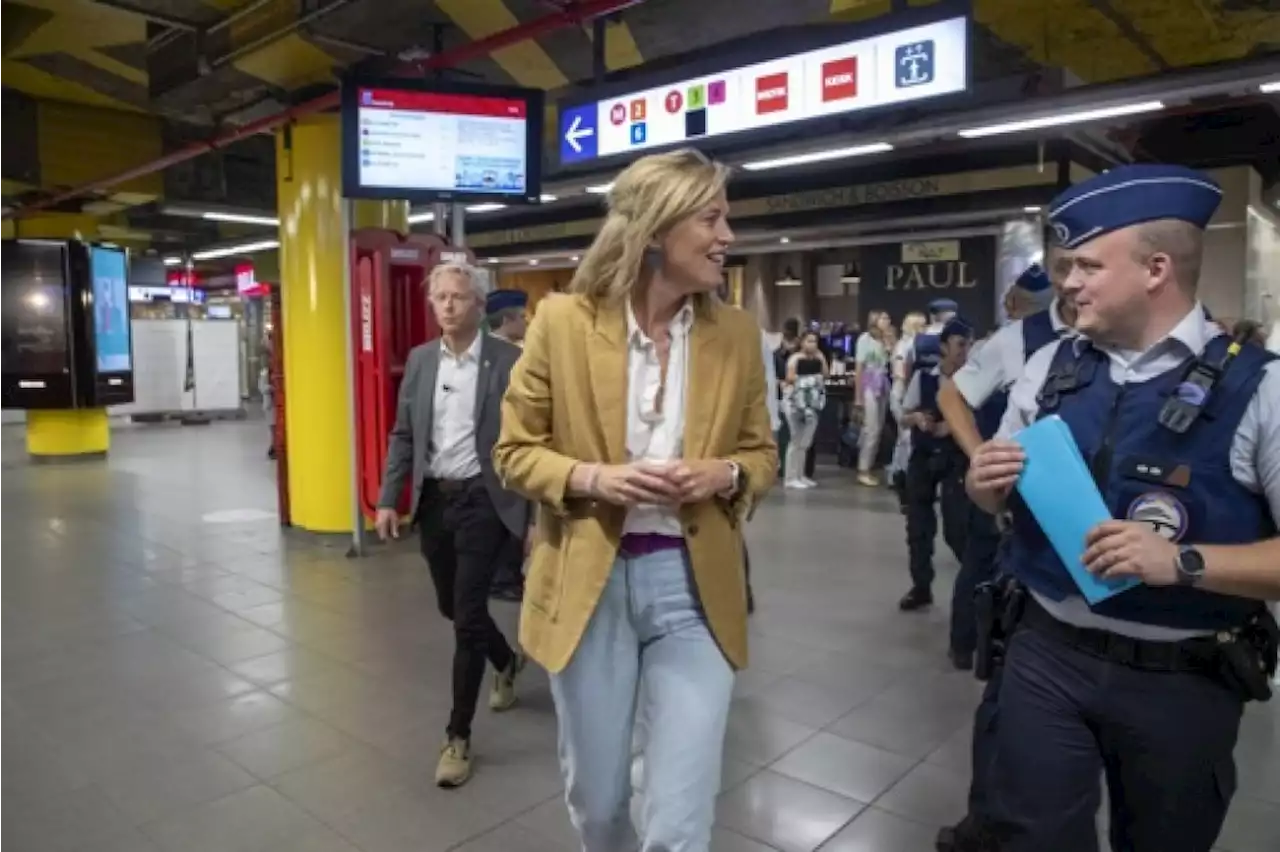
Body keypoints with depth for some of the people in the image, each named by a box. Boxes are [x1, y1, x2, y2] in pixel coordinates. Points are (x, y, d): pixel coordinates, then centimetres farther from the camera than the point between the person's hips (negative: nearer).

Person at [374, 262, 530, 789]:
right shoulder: (420, 360, 6)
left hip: (481, 500, -5)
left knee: (468, 615, -5)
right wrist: (388, 499, 4)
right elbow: (403, 435, 10)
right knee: (452, 607, 18)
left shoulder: (509, 361, -9)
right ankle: (507, 662, 47)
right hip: (432, 499, 6)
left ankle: (458, 736, 10)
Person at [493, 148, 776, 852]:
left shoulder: (737, 333, 0)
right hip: (587, 587, 0)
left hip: (694, 589, 1)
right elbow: (514, 451, 0)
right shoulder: (563, 322, -7)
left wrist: (723, 475, -14)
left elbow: (762, 455, 9)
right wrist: (592, 478, -19)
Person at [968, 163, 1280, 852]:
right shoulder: (1049, 369, 0)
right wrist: (984, 483, -11)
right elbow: (998, 501, 10)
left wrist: (1183, 560, -28)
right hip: (1046, 654, 3)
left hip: (1182, 681, -2)